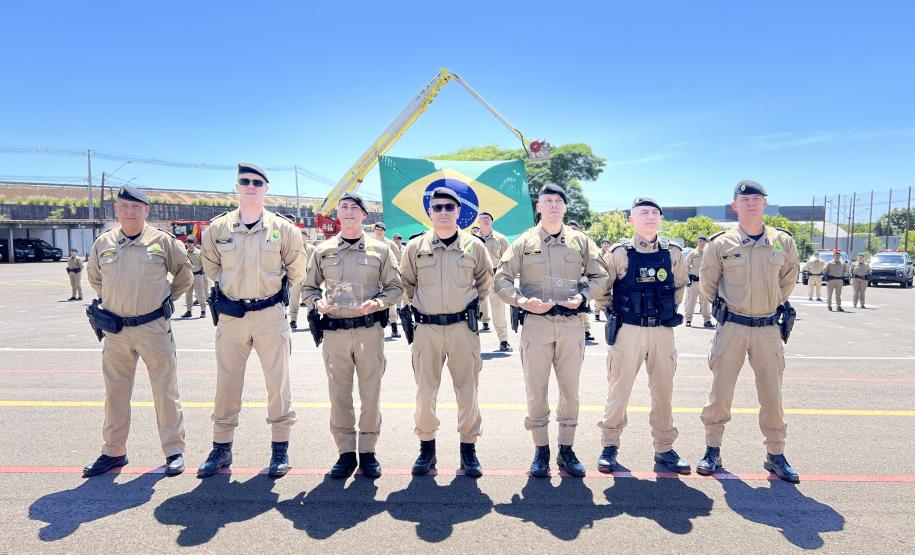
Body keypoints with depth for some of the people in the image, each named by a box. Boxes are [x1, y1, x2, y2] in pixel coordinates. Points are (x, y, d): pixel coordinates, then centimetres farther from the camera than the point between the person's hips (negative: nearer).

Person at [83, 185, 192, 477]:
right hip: (115, 330, 3)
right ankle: (114, 451, 26)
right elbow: (94, 276, 23)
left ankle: (174, 450, 13)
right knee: (115, 392, 12)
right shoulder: (103, 243, 4)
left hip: (154, 327, -3)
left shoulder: (163, 241, -4)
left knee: (165, 390, 2)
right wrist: (111, 300, 16)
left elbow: (184, 274, 10)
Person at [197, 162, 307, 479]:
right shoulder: (217, 228, 2)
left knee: (278, 382, 4)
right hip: (230, 316, 2)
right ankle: (221, 449, 24)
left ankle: (280, 449, 17)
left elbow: (296, 269, 11)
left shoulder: (283, 228, -2)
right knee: (227, 383, 10)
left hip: (271, 315, -2)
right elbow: (210, 264, 20)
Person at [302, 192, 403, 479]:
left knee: (371, 394, 5)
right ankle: (346, 452, 20)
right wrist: (318, 302, -6)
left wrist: (377, 303, -12)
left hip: (370, 330, -1)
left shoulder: (380, 249, 4)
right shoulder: (323, 250, 9)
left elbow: (395, 287, 7)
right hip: (334, 332, 1)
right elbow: (308, 287, 15)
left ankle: (367, 451, 19)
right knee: (339, 395, 7)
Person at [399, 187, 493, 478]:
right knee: (425, 392, 6)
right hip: (426, 329, 1)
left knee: (468, 391, 6)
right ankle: (427, 448, 22)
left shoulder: (474, 246, 2)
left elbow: (485, 282, 17)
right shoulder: (415, 246, 2)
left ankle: (469, 448, 21)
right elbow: (406, 282, 17)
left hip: (464, 328, 0)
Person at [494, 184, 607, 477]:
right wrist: (522, 301, -13)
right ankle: (541, 451, 18)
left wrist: (582, 297, -7)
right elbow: (501, 279, 3)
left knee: (570, 390, 8)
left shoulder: (580, 241, 8)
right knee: (536, 390, 3)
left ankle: (566, 450, 22)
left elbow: (599, 276, 11)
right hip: (535, 323, -1)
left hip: (572, 324, 2)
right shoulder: (524, 241, 4)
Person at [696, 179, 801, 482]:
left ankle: (775, 455, 22)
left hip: (768, 329, 2)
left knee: (772, 393, 7)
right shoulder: (720, 244, -5)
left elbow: (789, 277, 19)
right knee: (720, 390, 4)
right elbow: (706, 283, 9)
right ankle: (712, 450, 18)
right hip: (731, 327, -1)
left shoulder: (783, 242, 1)